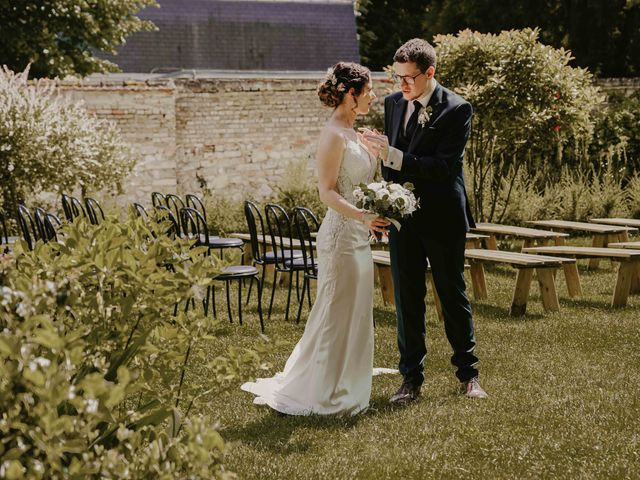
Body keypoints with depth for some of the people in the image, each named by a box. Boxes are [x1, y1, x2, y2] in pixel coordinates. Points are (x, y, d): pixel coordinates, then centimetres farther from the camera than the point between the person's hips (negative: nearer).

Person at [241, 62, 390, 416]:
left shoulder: (353, 134, 14)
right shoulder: (333, 135, -15)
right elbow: (327, 192, -21)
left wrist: (378, 149, 13)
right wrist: (362, 215, -32)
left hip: (359, 236, 10)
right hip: (341, 235, -10)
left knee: (354, 314, 15)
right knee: (337, 314, -2)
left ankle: (344, 390, 26)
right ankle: (326, 395, 9)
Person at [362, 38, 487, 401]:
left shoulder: (457, 109, -12)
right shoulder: (394, 102, 6)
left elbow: (444, 166, -21)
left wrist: (392, 154, -27)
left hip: (442, 219, -4)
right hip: (402, 215, 5)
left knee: (454, 296, 8)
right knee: (407, 300, 7)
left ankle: (468, 374, 22)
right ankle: (411, 379, 16)